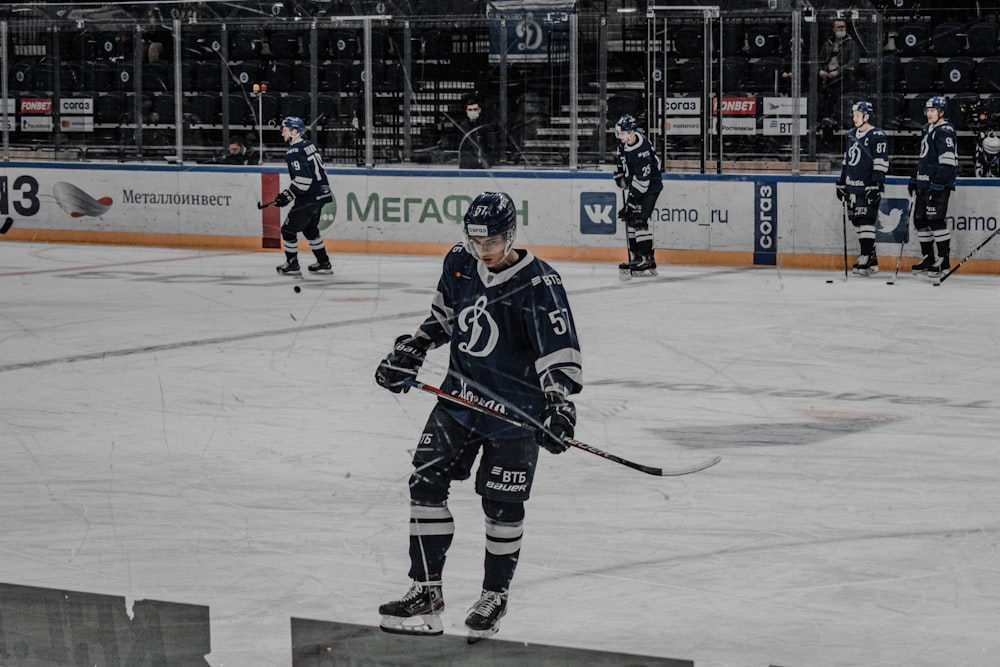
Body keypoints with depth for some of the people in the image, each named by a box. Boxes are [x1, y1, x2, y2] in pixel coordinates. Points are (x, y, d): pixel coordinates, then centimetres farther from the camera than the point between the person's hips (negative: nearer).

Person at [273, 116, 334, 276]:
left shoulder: (294, 152, -17)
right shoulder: (309, 145, 12)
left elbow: (303, 178, -25)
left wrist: (288, 196, -16)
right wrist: (289, 193, 22)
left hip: (308, 199, -9)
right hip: (321, 194, 9)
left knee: (289, 229, 4)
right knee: (310, 228, 24)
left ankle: (292, 265, 10)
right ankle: (324, 263, 26)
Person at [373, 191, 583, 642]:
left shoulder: (538, 285, -18)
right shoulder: (460, 265, 0)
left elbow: (559, 350, -20)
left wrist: (559, 402, -30)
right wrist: (410, 351, 11)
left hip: (514, 412, -5)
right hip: (460, 397, 5)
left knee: (502, 506, 3)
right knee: (426, 483, -1)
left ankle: (495, 596, 24)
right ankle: (426, 594, 5)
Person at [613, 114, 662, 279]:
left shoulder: (642, 149, -31)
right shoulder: (624, 142, -5)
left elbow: (642, 180, -31)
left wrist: (631, 202, -30)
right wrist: (620, 175, 13)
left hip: (650, 186, -9)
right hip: (634, 183, 9)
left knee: (638, 220, -17)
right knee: (630, 220, 10)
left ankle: (648, 260, -17)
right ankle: (636, 257, 18)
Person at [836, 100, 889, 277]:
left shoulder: (877, 136, -9)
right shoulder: (851, 135, 16)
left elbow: (880, 164, -14)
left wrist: (875, 186, -20)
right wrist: (841, 183, 22)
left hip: (868, 188, -8)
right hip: (853, 187, 8)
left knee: (865, 221, -13)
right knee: (857, 222, 8)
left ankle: (865, 260, -15)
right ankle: (871, 259, 13)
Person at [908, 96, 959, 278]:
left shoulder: (945, 131, -12)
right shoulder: (927, 129, 18)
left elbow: (947, 160, -19)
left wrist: (938, 183, -24)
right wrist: (915, 179, 24)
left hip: (939, 183, -10)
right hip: (924, 184, 10)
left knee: (936, 221, -12)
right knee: (920, 220, 11)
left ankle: (943, 260, -8)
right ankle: (928, 258, 19)